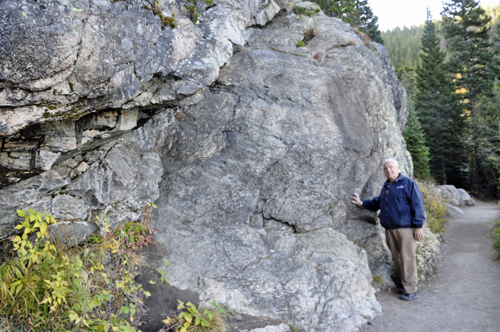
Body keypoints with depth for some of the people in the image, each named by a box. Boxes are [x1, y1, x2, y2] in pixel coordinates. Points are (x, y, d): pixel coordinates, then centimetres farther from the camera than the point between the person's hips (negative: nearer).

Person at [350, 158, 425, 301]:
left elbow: (417, 205, -8)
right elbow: (377, 202, 31)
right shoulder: (385, 187, 18)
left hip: (405, 228, -7)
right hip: (390, 229, 7)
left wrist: (418, 226, -12)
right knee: (396, 258, 11)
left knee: (407, 258, -6)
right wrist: (362, 203, 22)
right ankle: (401, 285, 22)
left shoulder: (408, 183, -4)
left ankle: (410, 290, 1)